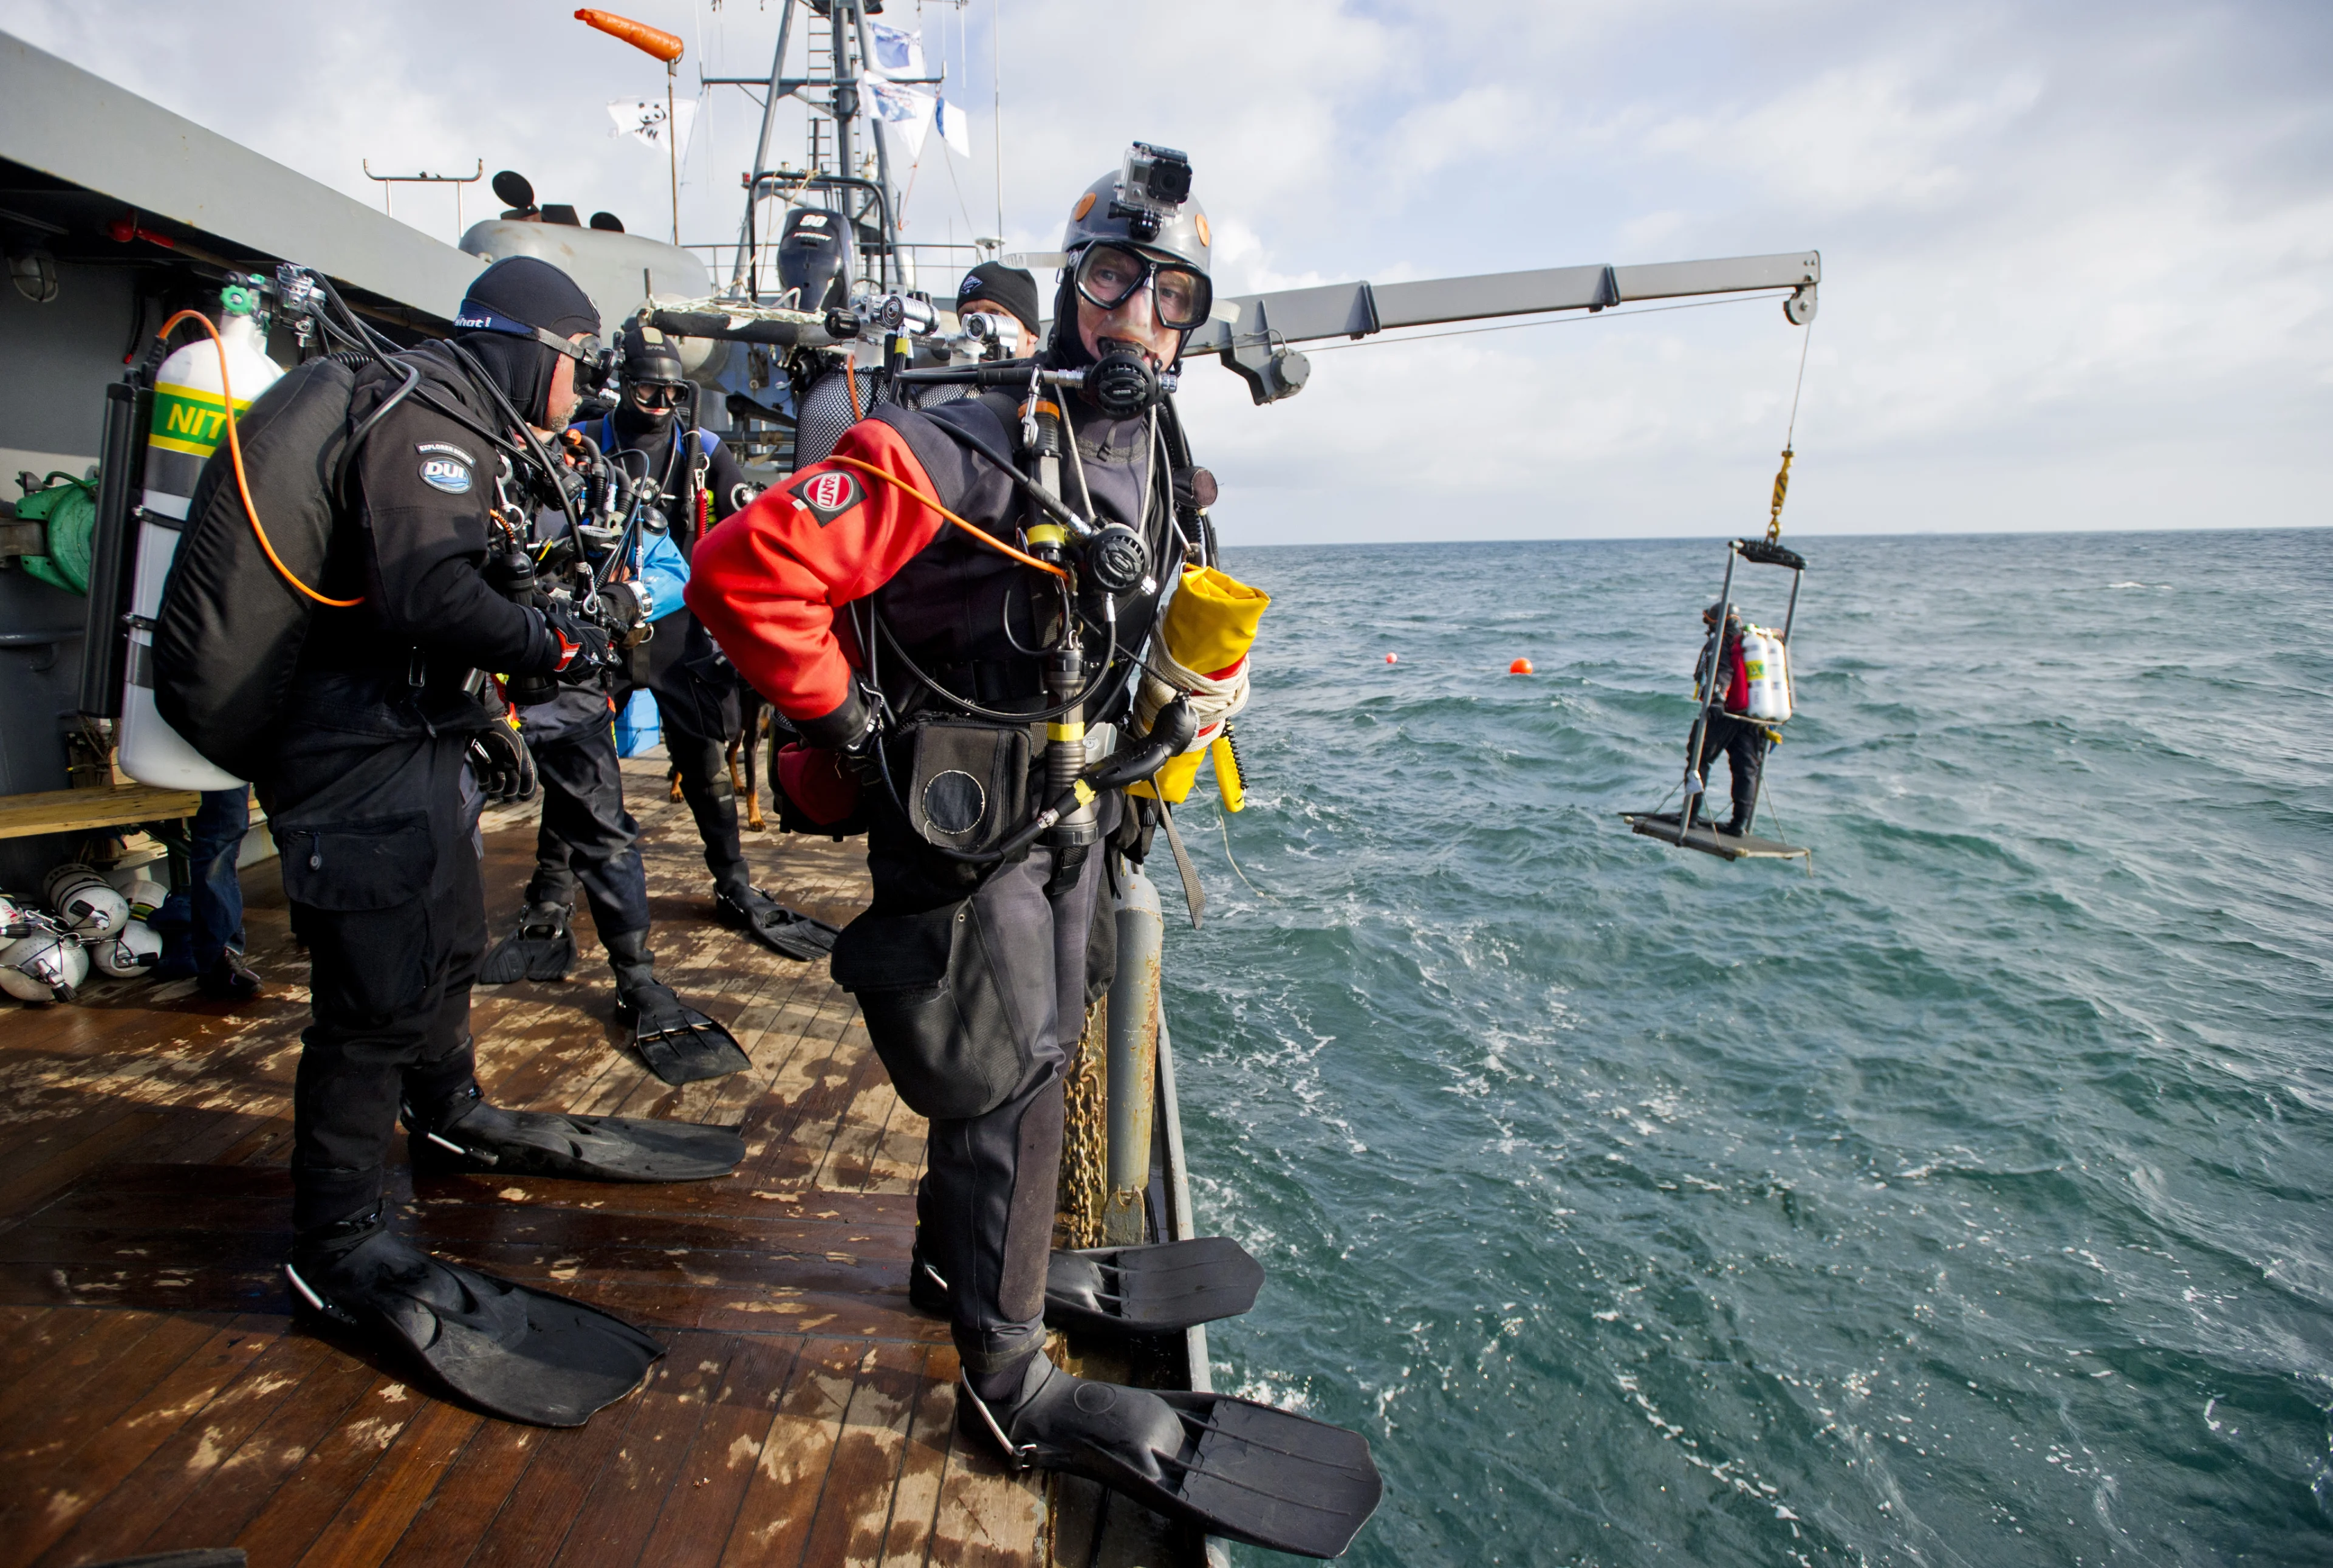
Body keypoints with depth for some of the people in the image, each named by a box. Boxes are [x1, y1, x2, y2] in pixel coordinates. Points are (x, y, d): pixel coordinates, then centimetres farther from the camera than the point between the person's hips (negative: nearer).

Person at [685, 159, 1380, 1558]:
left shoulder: (1158, 471, 6)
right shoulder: (962, 449, -21)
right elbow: (748, 566, -27)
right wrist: (845, 722, -20)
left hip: (1067, 813, 8)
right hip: (959, 824, -8)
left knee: (1033, 1052, 21)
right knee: (1009, 1075, 0)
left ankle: (965, 1253, 46)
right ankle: (1012, 1379, 21)